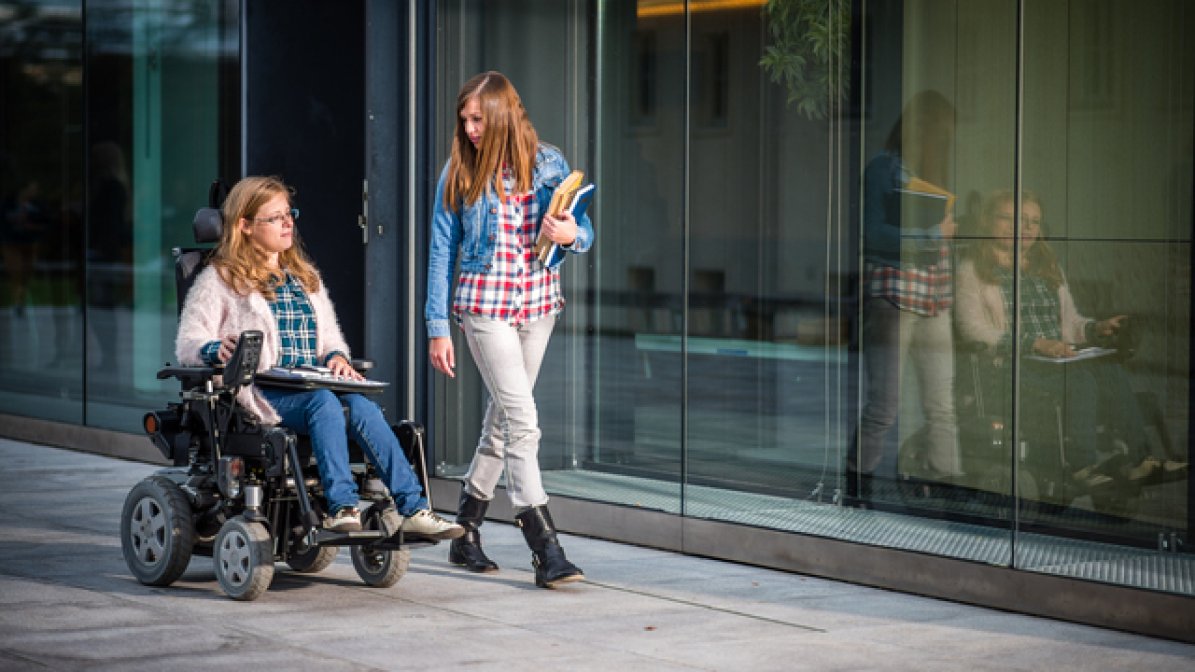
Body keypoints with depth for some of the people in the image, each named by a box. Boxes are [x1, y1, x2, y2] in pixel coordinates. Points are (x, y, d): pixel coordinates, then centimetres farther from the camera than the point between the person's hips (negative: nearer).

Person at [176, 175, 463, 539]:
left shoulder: (305, 276, 27)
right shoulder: (219, 280, 8)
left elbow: (329, 335, 29)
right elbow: (188, 344, -1)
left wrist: (336, 356, 4)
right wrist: (218, 350, -24)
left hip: (313, 385, 5)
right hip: (263, 392, -5)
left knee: (362, 407, -28)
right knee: (324, 402, -36)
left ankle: (413, 508, -35)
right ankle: (341, 506, -44)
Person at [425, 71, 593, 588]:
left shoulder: (548, 165, 2)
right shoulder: (459, 175, -2)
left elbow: (584, 231, 7)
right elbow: (441, 252, 1)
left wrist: (571, 235, -18)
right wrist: (438, 328, -2)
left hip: (537, 305, 3)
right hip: (485, 305, -3)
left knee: (501, 420, 12)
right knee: (522, 420, -13)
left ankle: (465, 532, 26)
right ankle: (546, 550, -16)